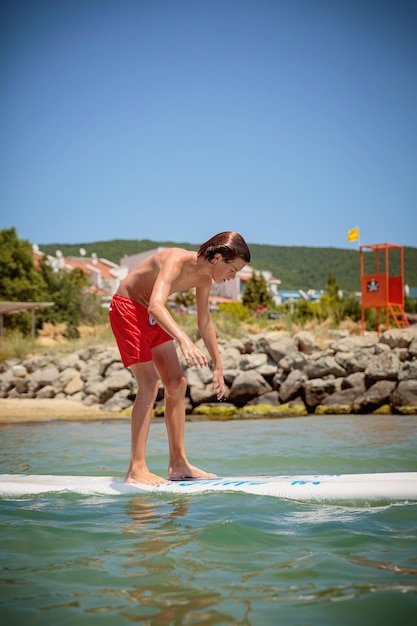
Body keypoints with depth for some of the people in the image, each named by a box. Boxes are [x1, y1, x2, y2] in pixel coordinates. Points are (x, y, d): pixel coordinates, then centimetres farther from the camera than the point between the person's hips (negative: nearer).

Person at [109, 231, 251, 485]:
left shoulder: (204, 279, -5)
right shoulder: (177, 261, -31)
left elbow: (205, 322, 11)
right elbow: (156, 305, -48)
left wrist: (218, 366, 13)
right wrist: (184, 340, -60)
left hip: (153, 317, 9)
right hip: (127, 308, -9)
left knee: (177, 383, 4)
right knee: (150, 384, -18)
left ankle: (179, 463, 11)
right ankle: (137, 469, -16)